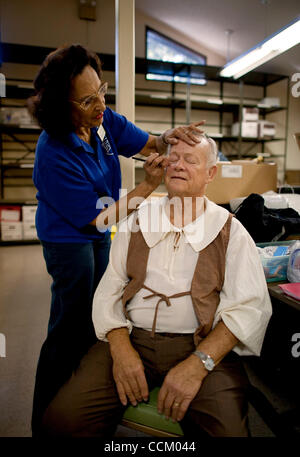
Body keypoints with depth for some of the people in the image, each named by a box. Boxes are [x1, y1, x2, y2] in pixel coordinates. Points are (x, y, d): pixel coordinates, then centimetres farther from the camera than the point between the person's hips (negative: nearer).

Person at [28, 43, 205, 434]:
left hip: (99, 236, 8)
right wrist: (148, 185, -28)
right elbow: (97, 217, -26)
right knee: (68, 328, 5)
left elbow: (148, 144, -1)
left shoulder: (104, 120, -10)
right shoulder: (54, 154, -30)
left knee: (90, 318, 21)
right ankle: (46, 419, 31)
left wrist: (167, 138, -24)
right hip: (70, 238, -7)